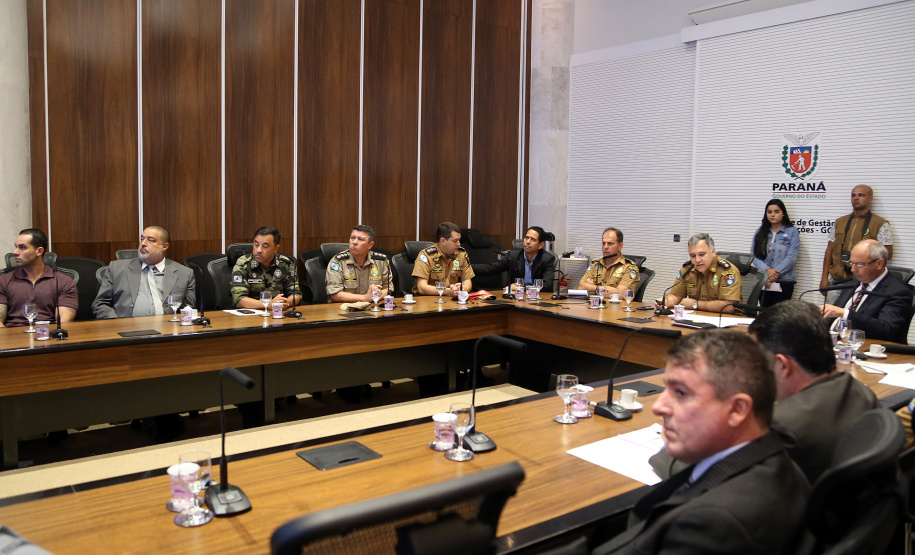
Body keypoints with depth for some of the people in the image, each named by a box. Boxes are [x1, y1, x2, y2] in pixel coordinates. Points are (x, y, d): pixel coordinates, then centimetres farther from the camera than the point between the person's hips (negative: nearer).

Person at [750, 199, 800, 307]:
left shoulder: (792, 232, 3)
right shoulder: (760, 232, 12)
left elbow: (791, 257, -6)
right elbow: (754, 255, 3)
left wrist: (775, 274, -14)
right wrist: (767, 270, -13)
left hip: (784, 281, -3)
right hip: (763, 281, 3)